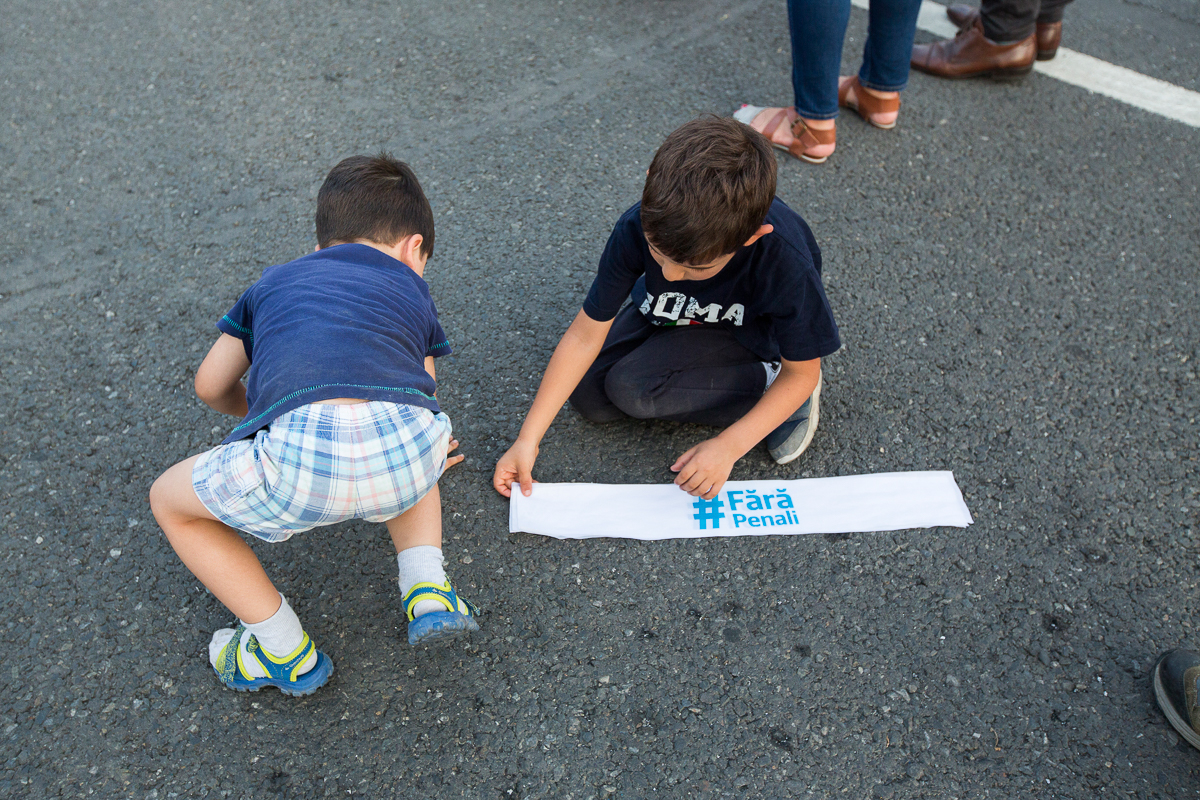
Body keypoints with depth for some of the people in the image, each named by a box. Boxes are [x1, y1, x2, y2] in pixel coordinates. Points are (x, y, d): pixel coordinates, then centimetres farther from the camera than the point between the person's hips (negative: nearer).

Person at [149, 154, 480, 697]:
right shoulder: (411, 291, 32)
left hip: (298, 457, -2)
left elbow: (211, 387, 40)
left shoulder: (276, 280, 33)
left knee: (169, 500, 28)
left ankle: (288, 656, 29)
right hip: (409, 454, 2)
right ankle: (428, 591, 22)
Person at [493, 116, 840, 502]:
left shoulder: (786, 262, -38)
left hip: (748, 331, -4)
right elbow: (586, 335, -22)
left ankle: (765, 381, -7)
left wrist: (729, 446, -32)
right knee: (589, 395, -7)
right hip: (669, 313, 4)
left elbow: (802, 372, -22)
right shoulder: (640, 227, -31)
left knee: (631, 389, -24)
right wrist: (528, 439, -22)